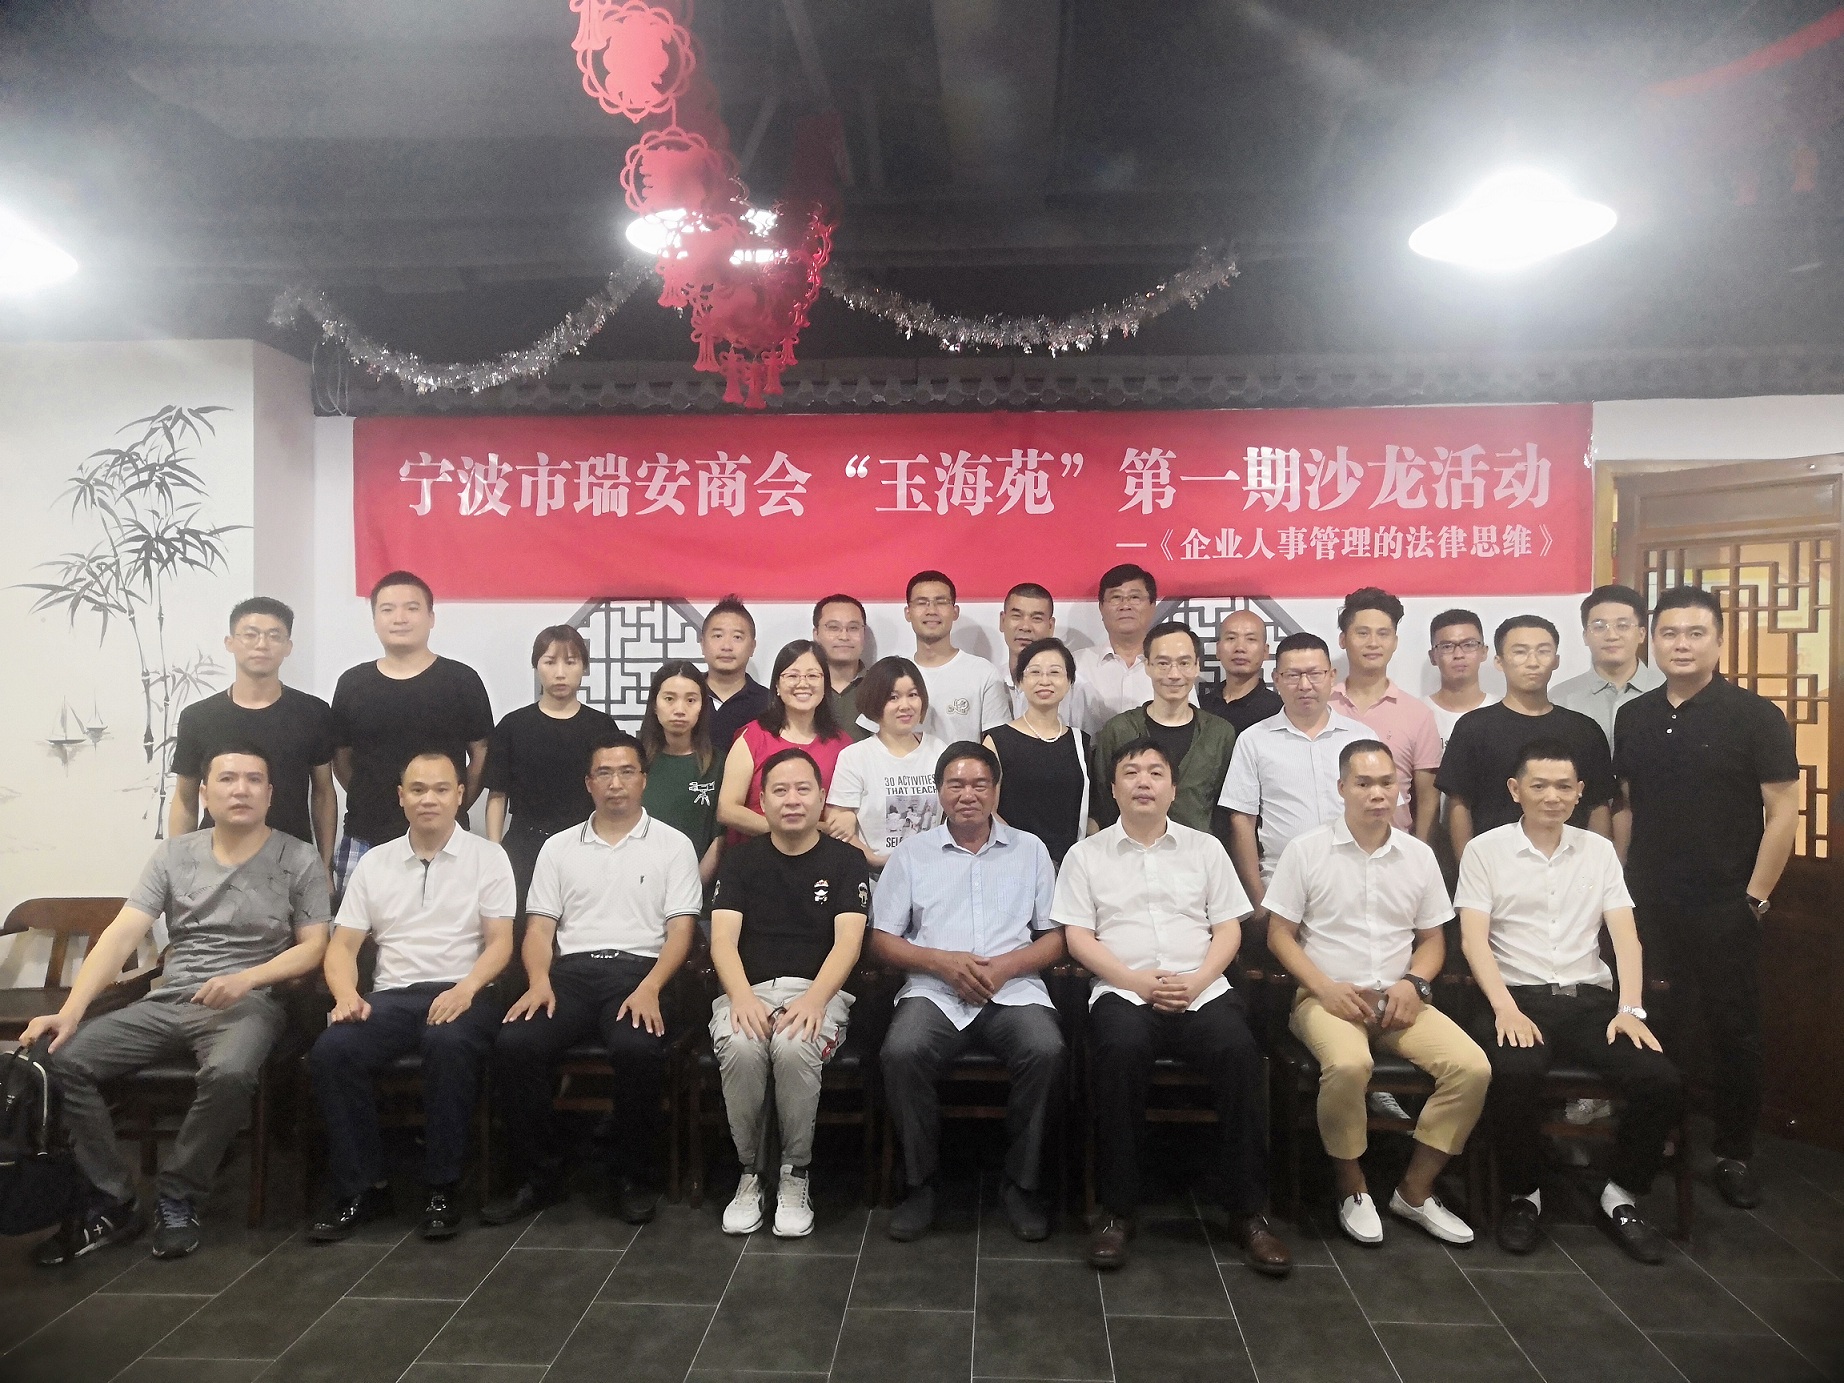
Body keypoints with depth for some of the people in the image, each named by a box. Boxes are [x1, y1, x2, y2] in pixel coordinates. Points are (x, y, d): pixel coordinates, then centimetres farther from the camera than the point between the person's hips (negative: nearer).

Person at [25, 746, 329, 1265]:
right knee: (62, 1058, -17)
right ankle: (111, 1204, -4)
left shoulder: (299, 860, 1)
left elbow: (312, 948, -1)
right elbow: (121, 935, 1)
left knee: (229, 1072, -35)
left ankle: (176, 1200, -10)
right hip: (166, 1002, 4)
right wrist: (70, 1010, -12)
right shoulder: (173, 855, 9)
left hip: (249, 1004, -4)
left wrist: (245, 979, -17)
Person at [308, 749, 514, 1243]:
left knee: (449, 1044, -36)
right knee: (331, 1050, -26)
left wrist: (465, 989, -20)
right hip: (391, 996, 3)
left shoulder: (488, 856, 6)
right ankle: (363, 1187, -10)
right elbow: (342, 944, 11)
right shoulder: (374, 862, 15)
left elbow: (500, 942, -1)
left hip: (461, 994, -3)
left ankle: (442, 1187, -19)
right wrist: (347, 994, -10)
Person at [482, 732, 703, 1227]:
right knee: (514, 1043, -26)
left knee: (637, 1048, -33)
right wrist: (539, 981, -8)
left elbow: (680, 930, 1)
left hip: (639, 969, -2)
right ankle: (538, 1177, -7)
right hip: (572, 969, 3)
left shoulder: (673, 844, 9)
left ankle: (633, 1178, -9)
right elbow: (540, 926, 12)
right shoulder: (559, 847, 18)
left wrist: (650, 987, -16)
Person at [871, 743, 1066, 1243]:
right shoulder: (912, 853, 13)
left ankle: (1021, 1184, -9)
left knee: (1046, 1051, -30)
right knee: (902, 1052, -30)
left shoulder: (1030, 850, 15)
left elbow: (1056, 937, 10)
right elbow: (882, 941, 9)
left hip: (1014, 989, 0)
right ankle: (920, 1184, -9)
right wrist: (942, 962, -8)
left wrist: (1004, 967, -8)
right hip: (933, 990, 0)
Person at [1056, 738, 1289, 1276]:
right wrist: (1136, 980, -11)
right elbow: (1077, 936, 4)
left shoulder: (1205, 848, 18)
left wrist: (1197, 980, -7)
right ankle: (1117, 1210, -20)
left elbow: (1228, 929, 12)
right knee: (1120, 1049, -35)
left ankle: (1247, 1211, -14)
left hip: (1201, 990, 2)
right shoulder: (1087, 855, 12)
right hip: (1123, 990, -1)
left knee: (1239, 1052, -29)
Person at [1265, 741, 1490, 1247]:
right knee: (1348, 1064, -35)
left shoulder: (1419, 856, 9)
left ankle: (1414, 1190, 0)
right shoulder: (1306, 851, -2)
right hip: (1327, 997, -4)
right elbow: (1280, 935, -2)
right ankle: (1352, 1187, -7)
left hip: (1398, 1000, 4)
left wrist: (1413, 984, -6)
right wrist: (1326, 989, -15)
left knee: (1472, 1067, -19)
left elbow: (1432, 939, 14)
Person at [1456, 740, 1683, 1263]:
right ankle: (1523, 1195, -6)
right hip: (1518, 999, -3)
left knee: (1661, 1080, -22)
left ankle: (1620, 1196, 4)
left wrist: (1630, 1008, -8)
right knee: (1514, 1073, -34)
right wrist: (1506, 1009, -18)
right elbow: (1474, 939, -4)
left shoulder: (1599, 851, 14)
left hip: (1590, 999, 4)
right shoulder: (1485, 850, 4)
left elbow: (1625, 936, 7)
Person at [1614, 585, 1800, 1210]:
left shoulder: (1755, 715, -7)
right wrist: (1620, 885, 8)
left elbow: (1784, 811, -8)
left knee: (1733, 1031, 8)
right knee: (1651, 1028, 11)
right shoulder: (1633, 717, 6)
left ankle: (1734, 1154, 23)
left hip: (1725, 907, -3)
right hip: (1647, 906, 4)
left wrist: (1755, 896, -10)